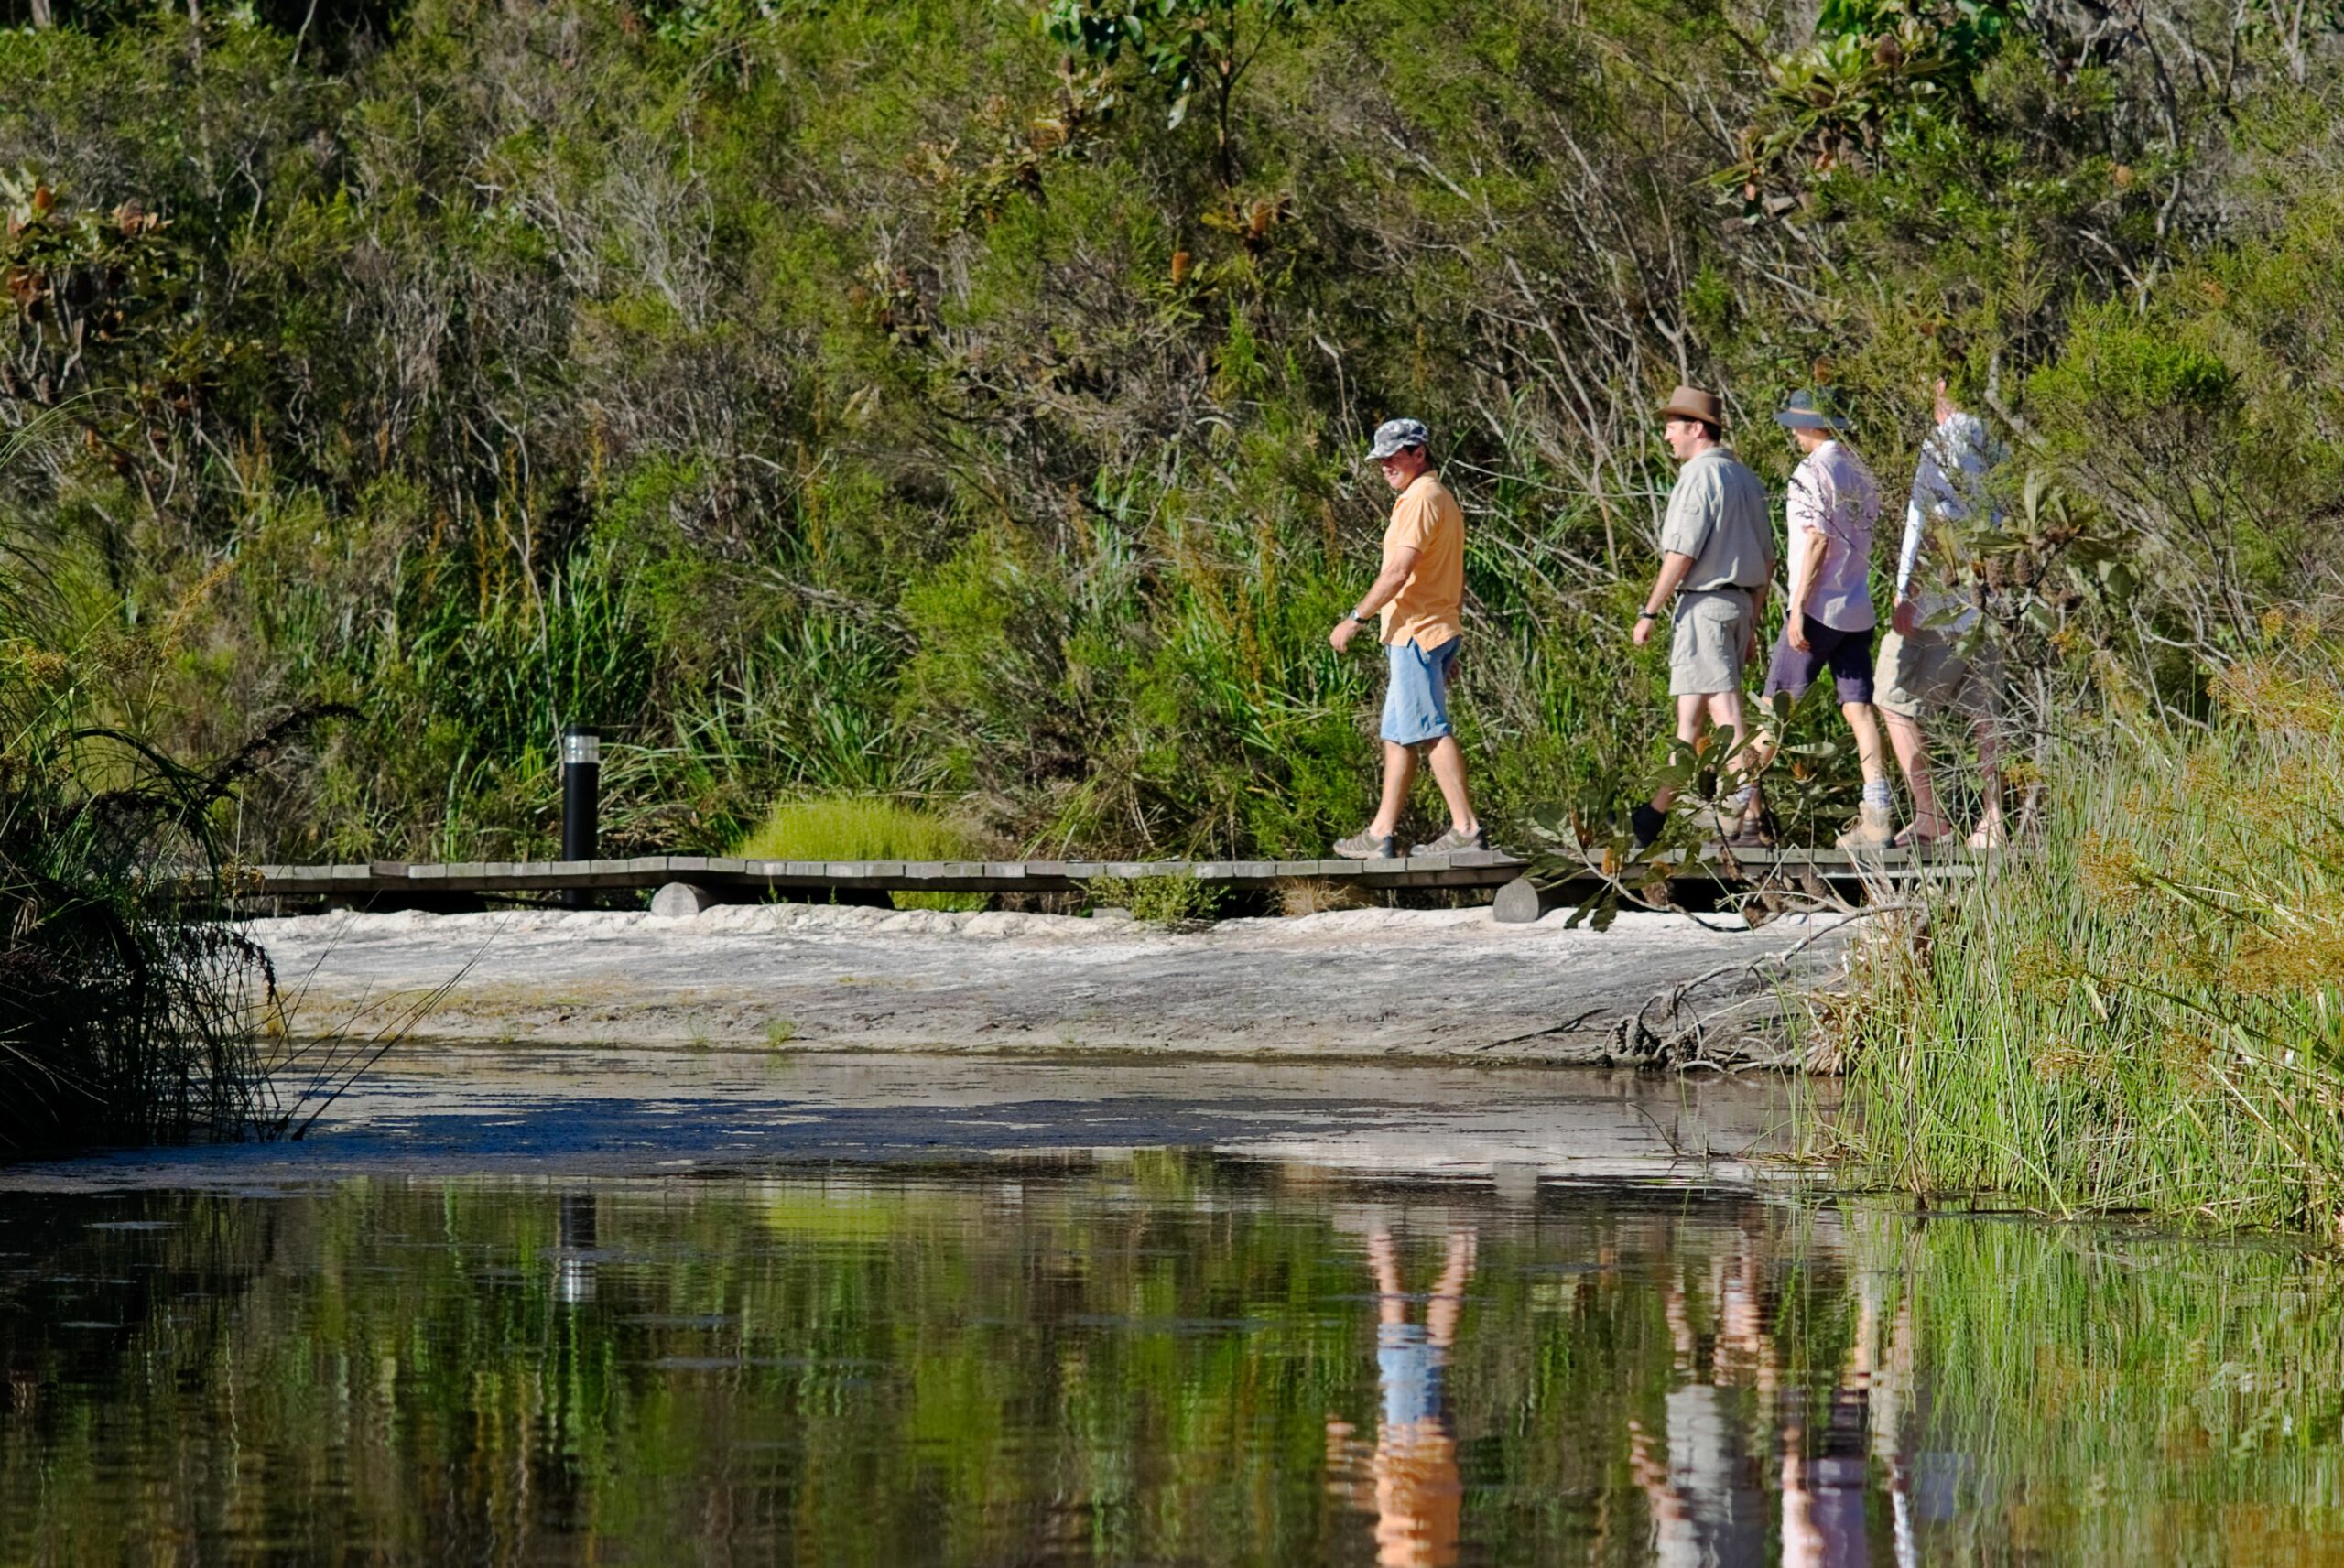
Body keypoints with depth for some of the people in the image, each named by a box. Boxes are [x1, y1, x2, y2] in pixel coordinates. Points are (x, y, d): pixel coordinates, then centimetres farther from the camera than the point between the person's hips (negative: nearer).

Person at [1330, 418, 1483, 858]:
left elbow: (1400, 570, -20)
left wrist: (1356, 618, -16)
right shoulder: (1443, 499, 21)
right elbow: (1456, 581, 24)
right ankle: (1382, 833, 14)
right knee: (1397, 734, 12)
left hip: (1415, 634, -11)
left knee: (1431, 731, -10)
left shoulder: (1421, 498, -12)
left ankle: (1466, 827, -13)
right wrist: (1451, 650, 26)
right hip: (1440, 631, 11)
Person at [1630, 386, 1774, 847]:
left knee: (1725, 712, -10)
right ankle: (1656, 813, 22)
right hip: (1741, 602, 9)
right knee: (1690, 714, 15)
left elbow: (1681, 554, -17)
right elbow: (1766, 561, 19)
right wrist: (1752, 625, 24)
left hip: (1704, 603, -9)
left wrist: (1649, 613, -11)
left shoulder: (1699, 476, -11)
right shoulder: (1745, 479, 16)